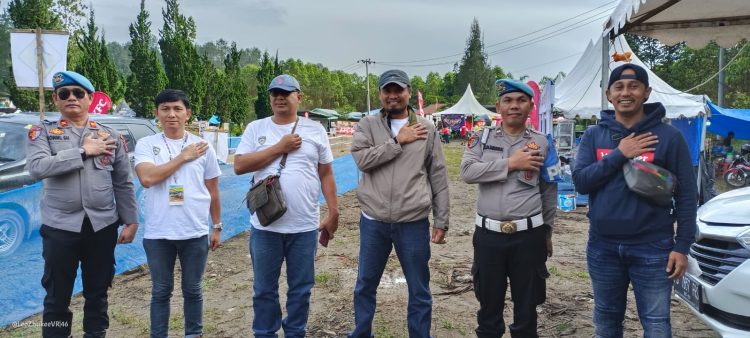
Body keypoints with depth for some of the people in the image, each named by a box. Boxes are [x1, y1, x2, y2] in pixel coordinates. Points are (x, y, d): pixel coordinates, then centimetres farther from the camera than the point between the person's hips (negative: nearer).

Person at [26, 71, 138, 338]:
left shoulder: (110, 136, 6)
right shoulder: (43, 132, 2)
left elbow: (123, 184, 7)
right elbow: (36, 168, -18)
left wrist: (131, 221, 2)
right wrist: (84, 151, -16)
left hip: (102, 226, 2)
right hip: (60, 227, -1)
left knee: (97, 293, 14)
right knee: (57, 296, 8)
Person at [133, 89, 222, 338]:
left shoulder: (202, 147, 3)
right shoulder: (146, 145, 0)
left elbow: (213, 192, 9)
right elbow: (147, 178, -18)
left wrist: (217, 227, 9)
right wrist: (182, 157, -12)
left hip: (195, 233, 1)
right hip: (158, 233, -1)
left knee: (193, 290, 14)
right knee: (161, 291, 12)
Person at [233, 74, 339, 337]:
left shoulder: (315, 130, 4)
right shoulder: (255, 128, 3)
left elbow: (326, 174, 7)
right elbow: (239, 166, -7)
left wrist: (333, 213, 3)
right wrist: (280, 147, -11)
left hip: (304, 226, 0)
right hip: (265, 225, 0)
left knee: (301, 289, 12)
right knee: (264, 289, 13)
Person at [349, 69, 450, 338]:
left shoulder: (427, 128, 2)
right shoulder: (367, 126, 2)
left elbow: (438, 177, 3)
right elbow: (362, 159, -16)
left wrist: (441, 220, 1)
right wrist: (398, 140, -14)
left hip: (414, 224, 0)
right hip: (373, 222, 1)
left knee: (419, 292, 11)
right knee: (365, 286, 17)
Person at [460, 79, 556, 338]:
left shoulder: (541, 143, 2)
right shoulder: (482, 138, 3)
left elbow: (549, 192, 9)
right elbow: (467, 172, -13)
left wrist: (547, 233, 11)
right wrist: (511, 163, -15)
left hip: (528, 235, 0)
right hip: (488, 234, 1)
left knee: (526, 309, 13)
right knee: (488, 304, 15)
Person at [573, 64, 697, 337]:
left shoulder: (668, 136, -4)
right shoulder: (593, 136, 3)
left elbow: (686, 194, -4)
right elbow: (580, 182, -8)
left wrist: (682, 246, -8)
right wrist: (620, 155, -16)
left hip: (652, 248, -2)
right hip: (602, 247, 3)